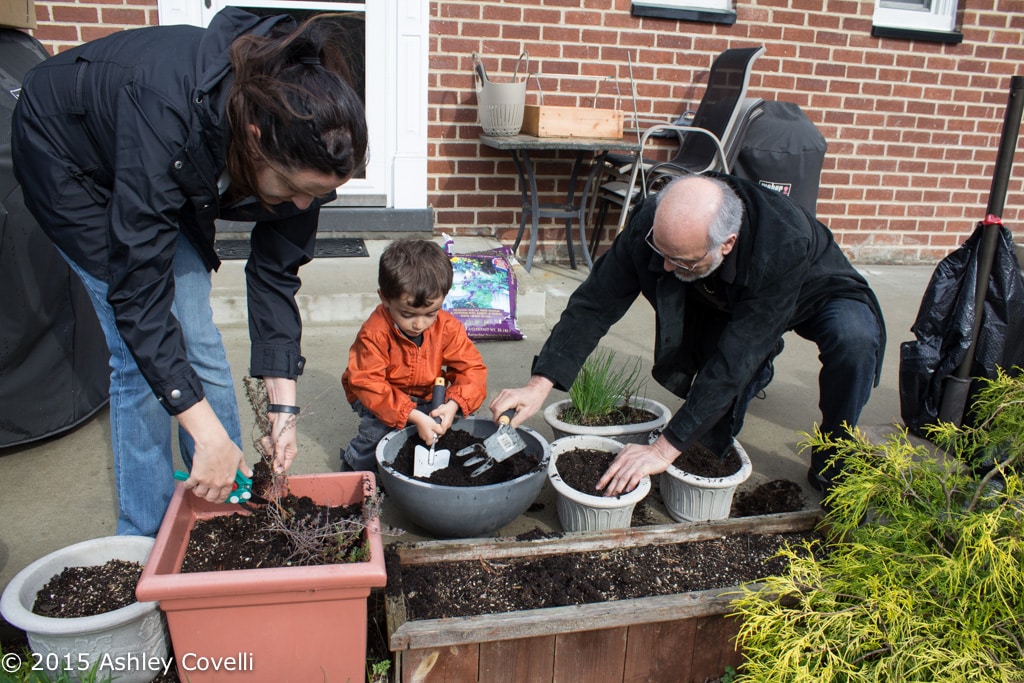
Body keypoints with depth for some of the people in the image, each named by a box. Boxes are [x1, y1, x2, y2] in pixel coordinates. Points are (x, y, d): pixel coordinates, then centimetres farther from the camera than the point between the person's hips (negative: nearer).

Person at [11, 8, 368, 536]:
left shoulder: (294, 146, -27)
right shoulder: (168, 116, -44)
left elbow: (275, 274, -17)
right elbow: (138, 293, -40)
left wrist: (283, 405, -20)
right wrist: (208, 432, -39)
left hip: (170, 172, 5)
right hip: (68, 159, -4)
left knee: (198, 341, -1)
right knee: (140, 353, -11)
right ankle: (146, 541, 5)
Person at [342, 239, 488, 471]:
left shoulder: (448, 327, -18)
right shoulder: (375, 333, -30)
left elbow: (472, 368, -15)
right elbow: (368, 384, -32)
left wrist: (453, 404, -35)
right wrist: (414, 416, -41)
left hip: (427, 397, 4)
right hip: (382, 397, -3)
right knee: (378, 422, -30)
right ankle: (354, 465, -1)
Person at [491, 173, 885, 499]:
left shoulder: (786, 246, -44)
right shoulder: (652, 224, -33)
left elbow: (734, 362, -42)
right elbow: (596, 304, -26)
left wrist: (665, 449, -41)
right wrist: (539, 386, -35)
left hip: (815, 295, -3)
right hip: (726, 302, 3)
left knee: (853, 337, -35)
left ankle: (831, 471, -11)